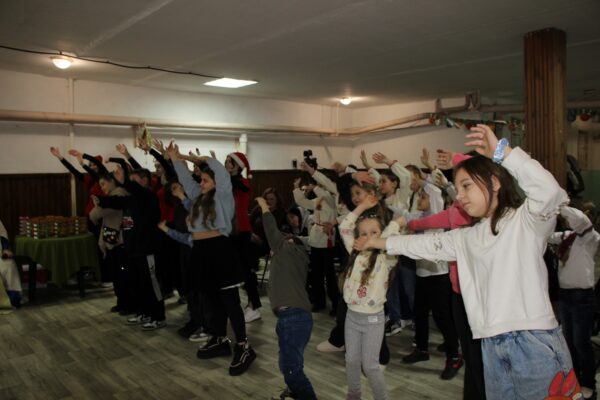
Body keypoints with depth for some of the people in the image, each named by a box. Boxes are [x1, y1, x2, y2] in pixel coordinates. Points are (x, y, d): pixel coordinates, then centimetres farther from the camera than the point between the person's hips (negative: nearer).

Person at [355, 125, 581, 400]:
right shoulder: (466, 238, 18)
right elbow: (426, 244, 24)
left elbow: (549, 191, -23)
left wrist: (501, 151, -23)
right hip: (492, 345, 6)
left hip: (534, 341, -6)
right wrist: (378, 242, 26)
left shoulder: (526, 220, -3)